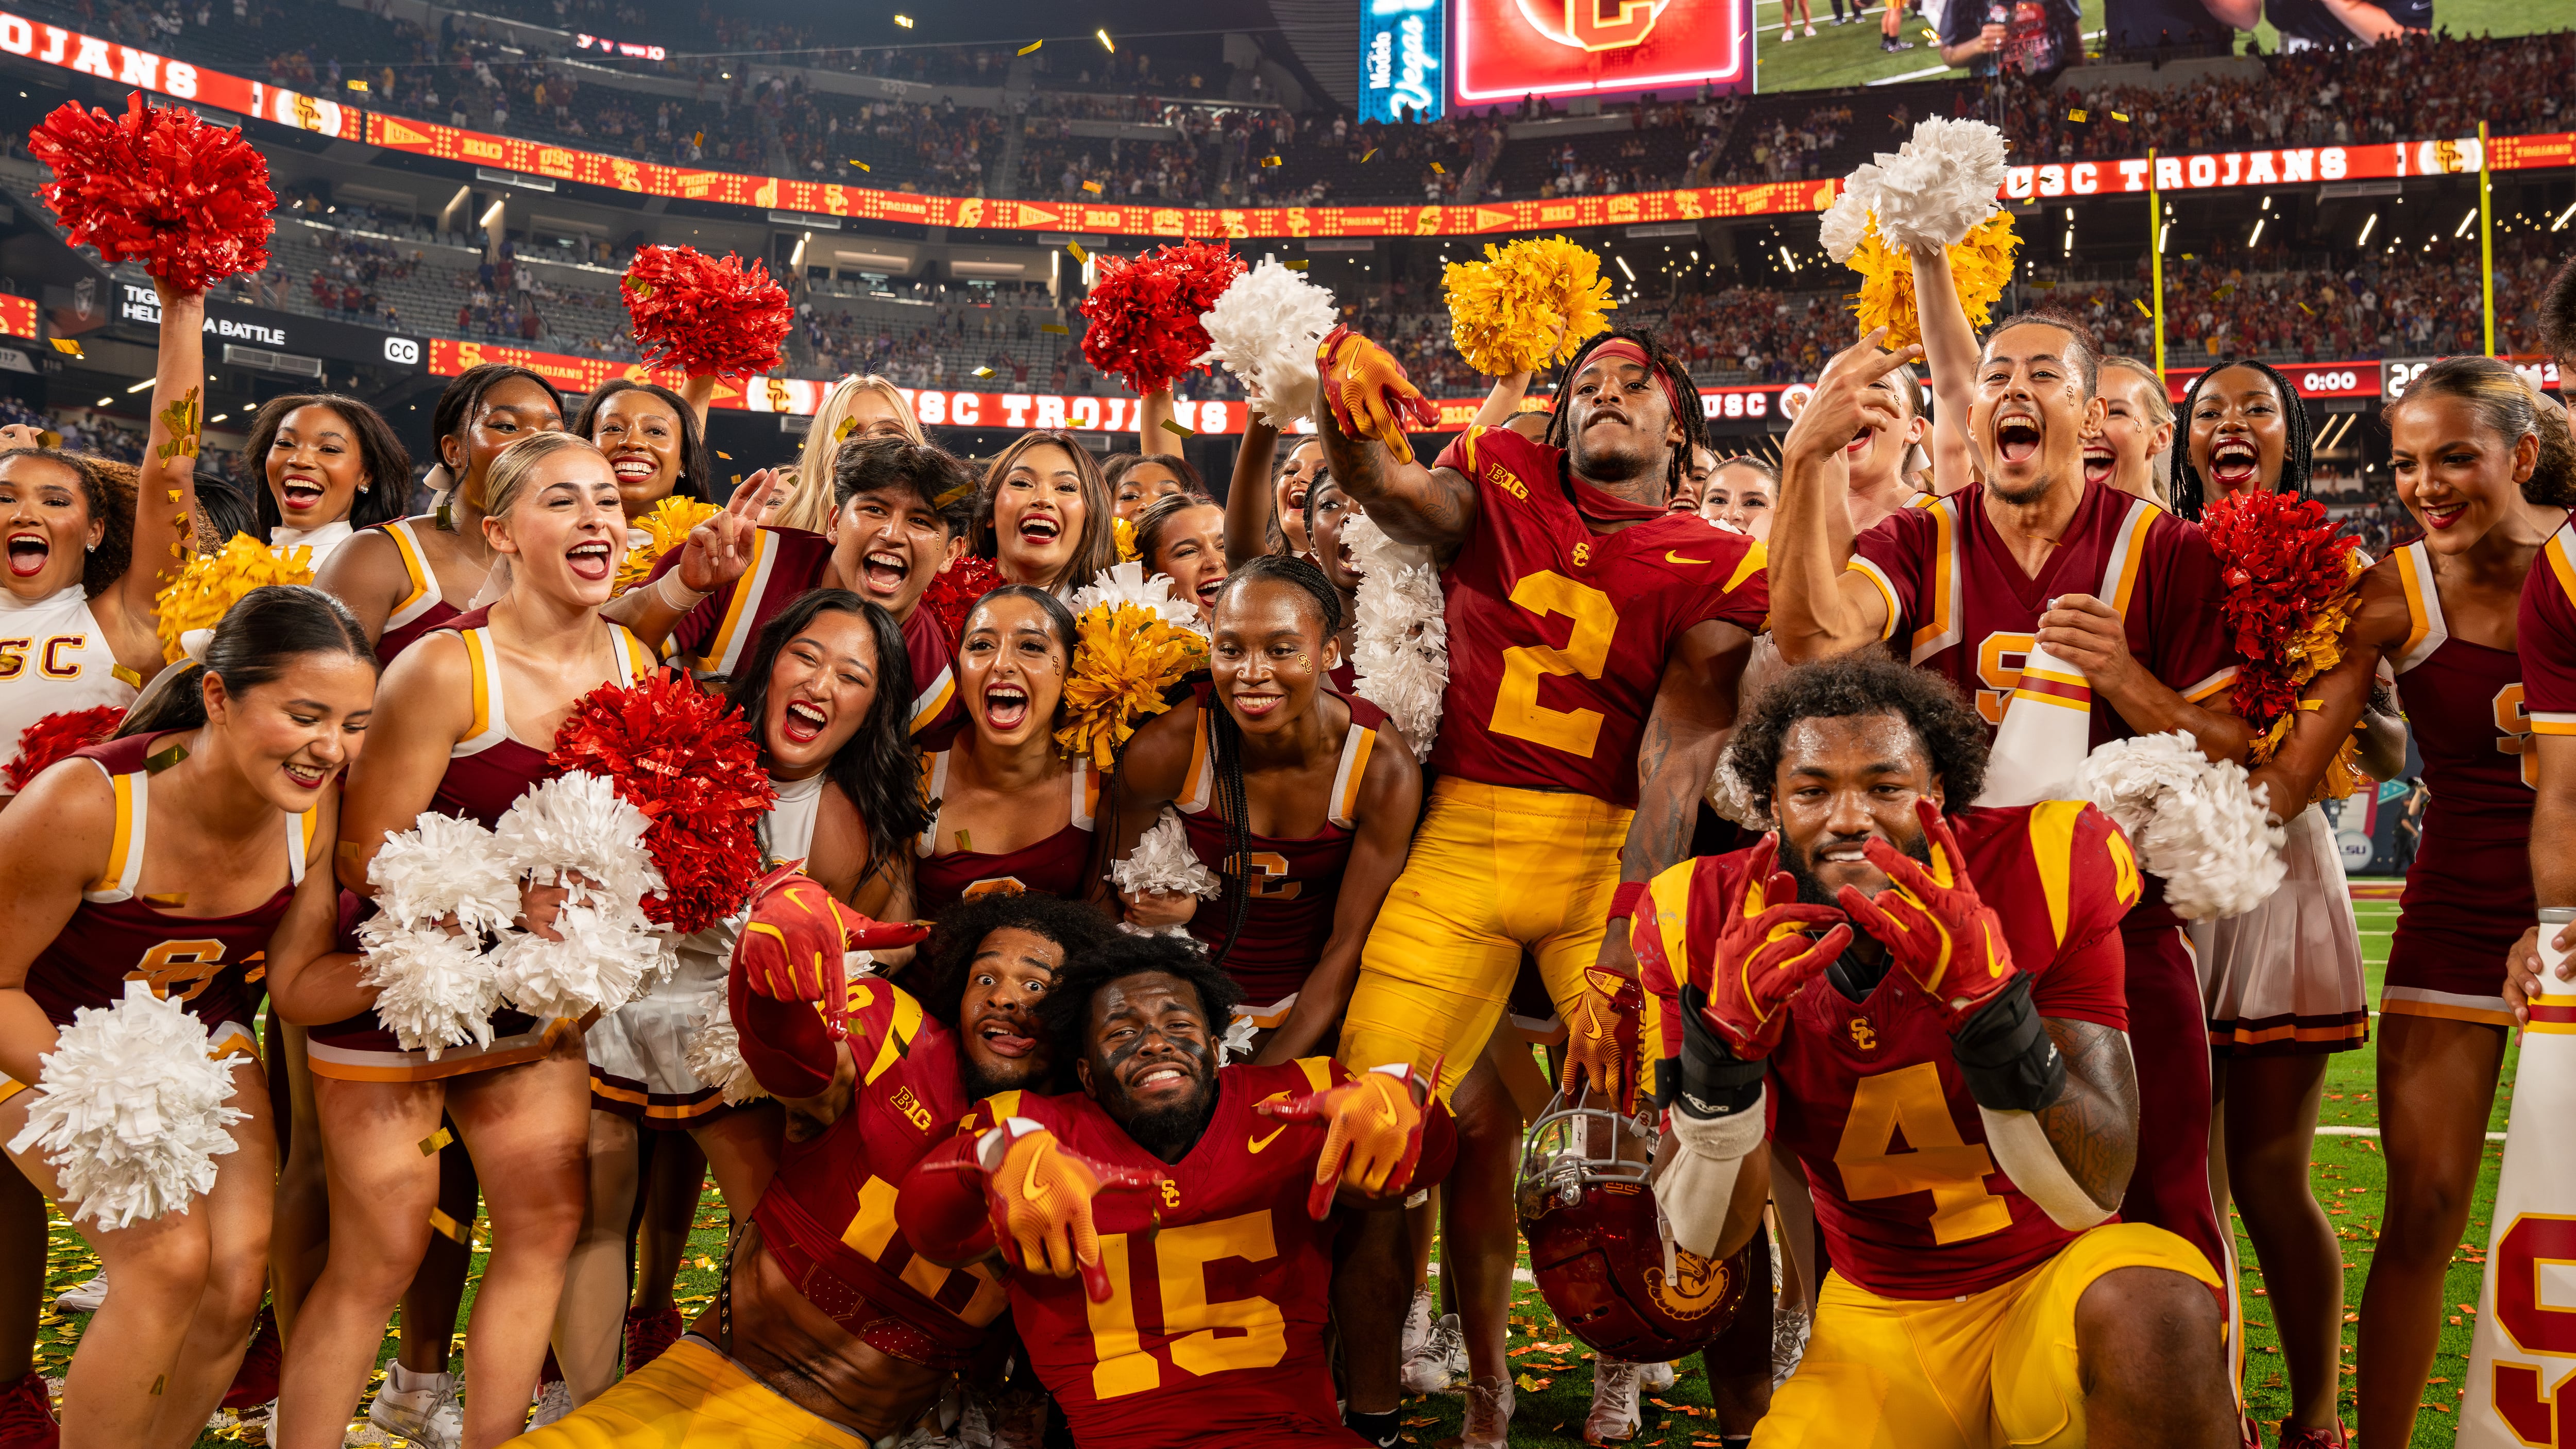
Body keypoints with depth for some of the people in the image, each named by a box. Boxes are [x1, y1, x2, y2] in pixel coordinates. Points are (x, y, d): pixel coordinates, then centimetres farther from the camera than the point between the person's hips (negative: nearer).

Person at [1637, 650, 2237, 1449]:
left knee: (2153, 1313, -35)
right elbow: (1705, 1235, -10)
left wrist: (1986, 995, -35)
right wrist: (1725, 1039, -28)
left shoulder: (2044, 876, -16)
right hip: (1879, 1326, 3)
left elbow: (2094, 1193, -20)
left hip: (2054, 1284, -3)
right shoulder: (1720, 929, -10)